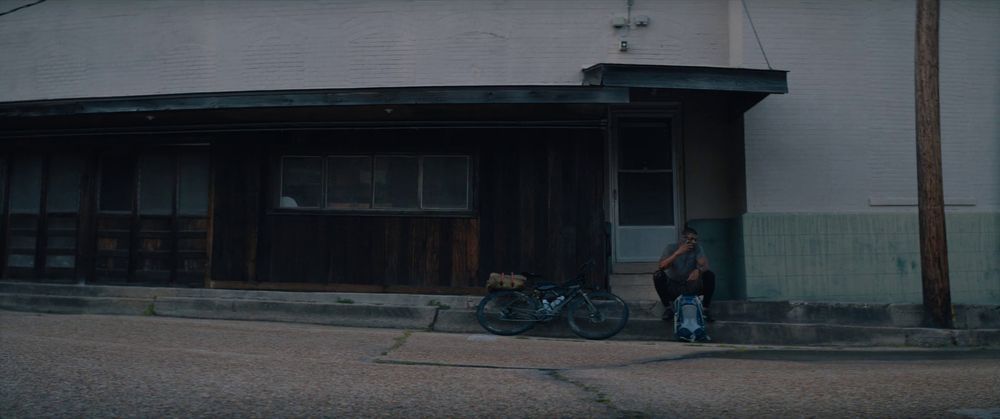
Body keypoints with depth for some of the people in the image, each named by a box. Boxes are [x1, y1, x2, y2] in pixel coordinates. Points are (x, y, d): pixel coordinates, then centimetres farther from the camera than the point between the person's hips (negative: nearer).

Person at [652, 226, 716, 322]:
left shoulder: (697, 248, -6)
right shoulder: (671, 248, -10)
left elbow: (705, 265, -21)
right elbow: (661, 266, -25)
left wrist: (698, 270, -45)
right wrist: (678, 253, -35)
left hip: (692, 286, 1)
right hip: (672, 287, -1)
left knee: (710, 275, -22)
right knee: (658, 275, -28)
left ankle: (705, 309, -8)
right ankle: (667, 308, -11)